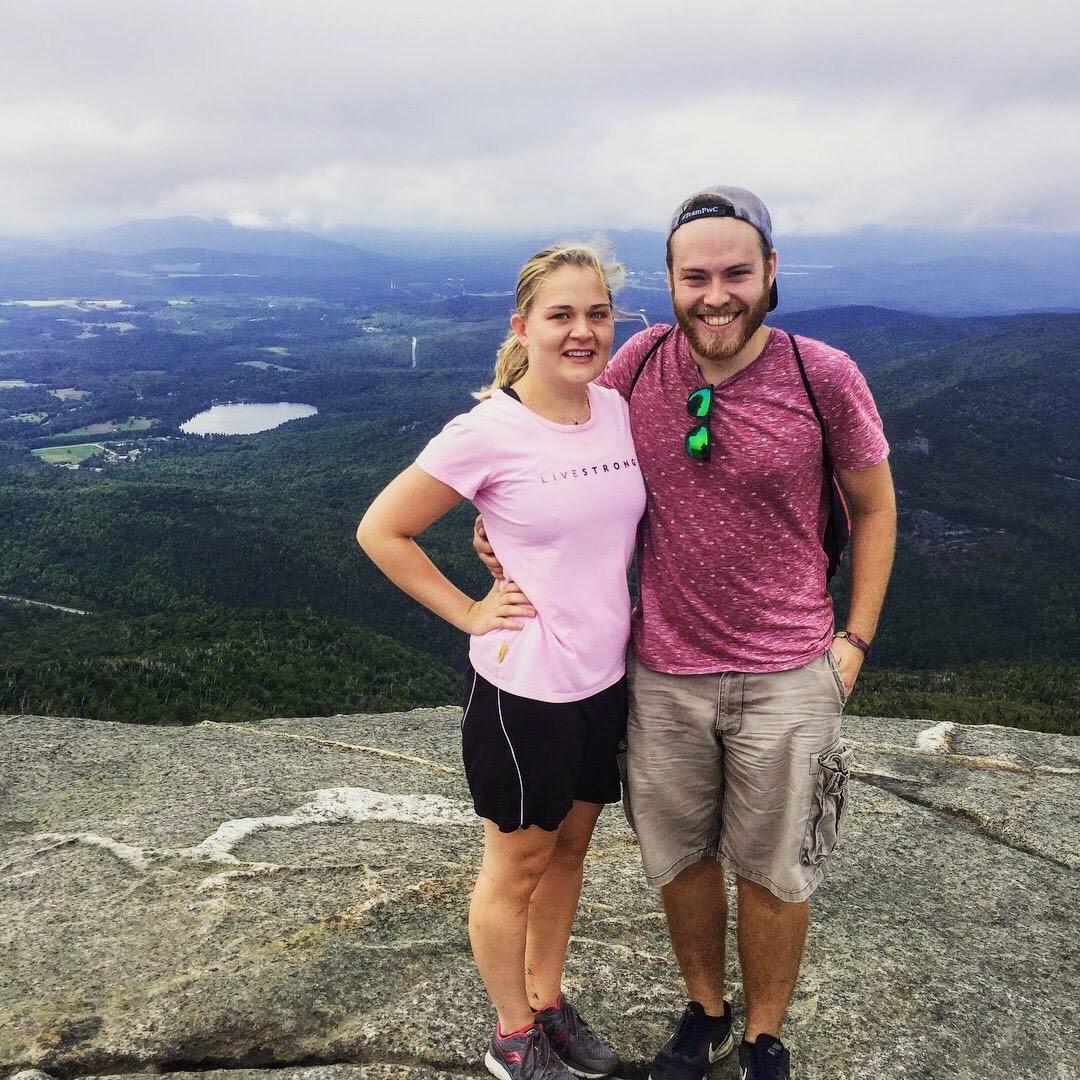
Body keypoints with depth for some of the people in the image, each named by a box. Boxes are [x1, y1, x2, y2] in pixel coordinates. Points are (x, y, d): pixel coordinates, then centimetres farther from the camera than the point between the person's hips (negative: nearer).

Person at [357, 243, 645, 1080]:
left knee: (569, 850, 22)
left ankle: (548, 1001, 45)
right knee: (519, 864, 14)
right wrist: (468, 612, -12)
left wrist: (614, 604, 7)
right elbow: (381, 531, -12)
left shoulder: (619, 411, -2)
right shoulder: (488, 433, -19)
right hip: (524, 687, -6)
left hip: (606, 675, 6)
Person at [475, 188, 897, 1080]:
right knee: (680, 861, 19)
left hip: (787, 678, -2)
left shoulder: (823, 376, -12)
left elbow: (874, 506, 2)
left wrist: (855, 641, -2)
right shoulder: (640, 362, -7)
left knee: (772, 874, 15)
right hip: (664, 673, 2)